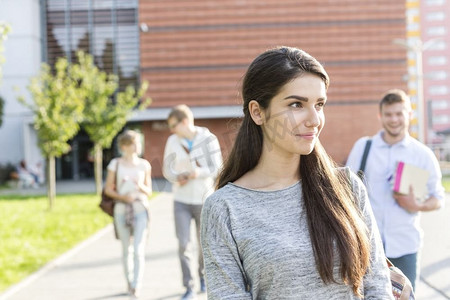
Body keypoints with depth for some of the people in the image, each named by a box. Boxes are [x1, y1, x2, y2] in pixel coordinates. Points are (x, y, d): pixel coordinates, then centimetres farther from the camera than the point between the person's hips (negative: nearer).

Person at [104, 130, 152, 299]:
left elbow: (149, 191, 9)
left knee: (138, 250, -12)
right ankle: (129, 284, 27)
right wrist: (122, 197, -14)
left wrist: (141, 186, -12)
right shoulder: (115, 164, 1)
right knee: (126, 250, 11)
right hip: (121, 210, 0)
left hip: (140, 210, 0)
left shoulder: (144, 165, 5)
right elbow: (108, 189, 3)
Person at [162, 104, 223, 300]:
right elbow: (167, 170, 1)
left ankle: (203, 276, 38)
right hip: (181, 201, 1)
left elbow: (217, 168, -11)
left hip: (203, 200, -1)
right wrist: (178, 178, -20)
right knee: (183, 245, -7)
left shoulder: (208, 139, -10)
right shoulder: (173, 141, -3)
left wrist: (200, 172, -30)